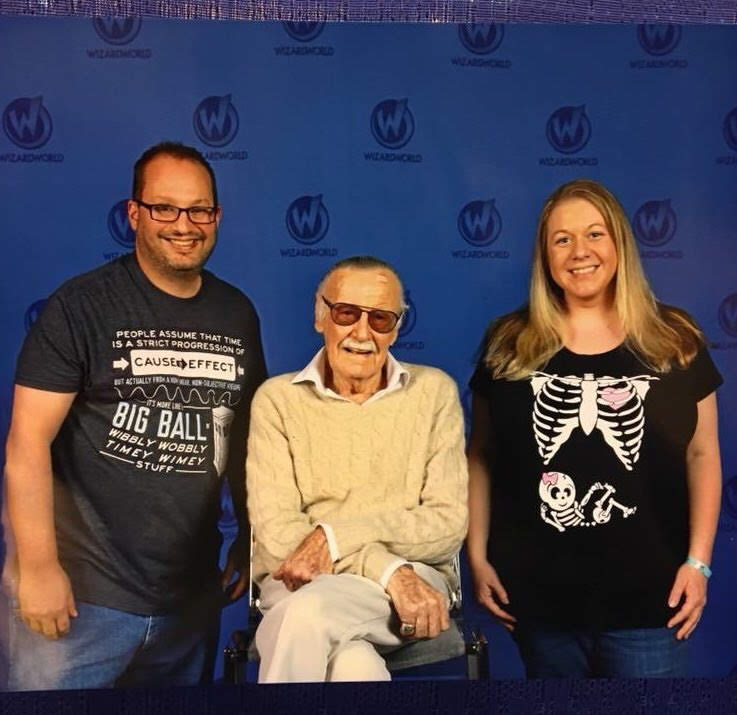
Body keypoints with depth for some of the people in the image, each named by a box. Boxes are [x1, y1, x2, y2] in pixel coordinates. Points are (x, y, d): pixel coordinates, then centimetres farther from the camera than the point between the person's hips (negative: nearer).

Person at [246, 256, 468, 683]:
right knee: (354, 668, -34)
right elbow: (275, 532, -8)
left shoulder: (434, 392, 4)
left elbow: (448, 525, -3)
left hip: (414, 578, 0)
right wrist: (387, 570, -20)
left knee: (305, 616, -33)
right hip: (300, 581, 0)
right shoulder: (278, 398, 3)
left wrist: (336, 535, -15)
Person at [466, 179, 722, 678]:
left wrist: (698, 561, -2)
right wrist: (478, 556, -1)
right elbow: (480, 457, 3)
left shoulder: (674, 340, 1)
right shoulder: (509, 344, 0)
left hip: (646, 594, 0)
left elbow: (702, 454, 4)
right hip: (539, 594, 1)